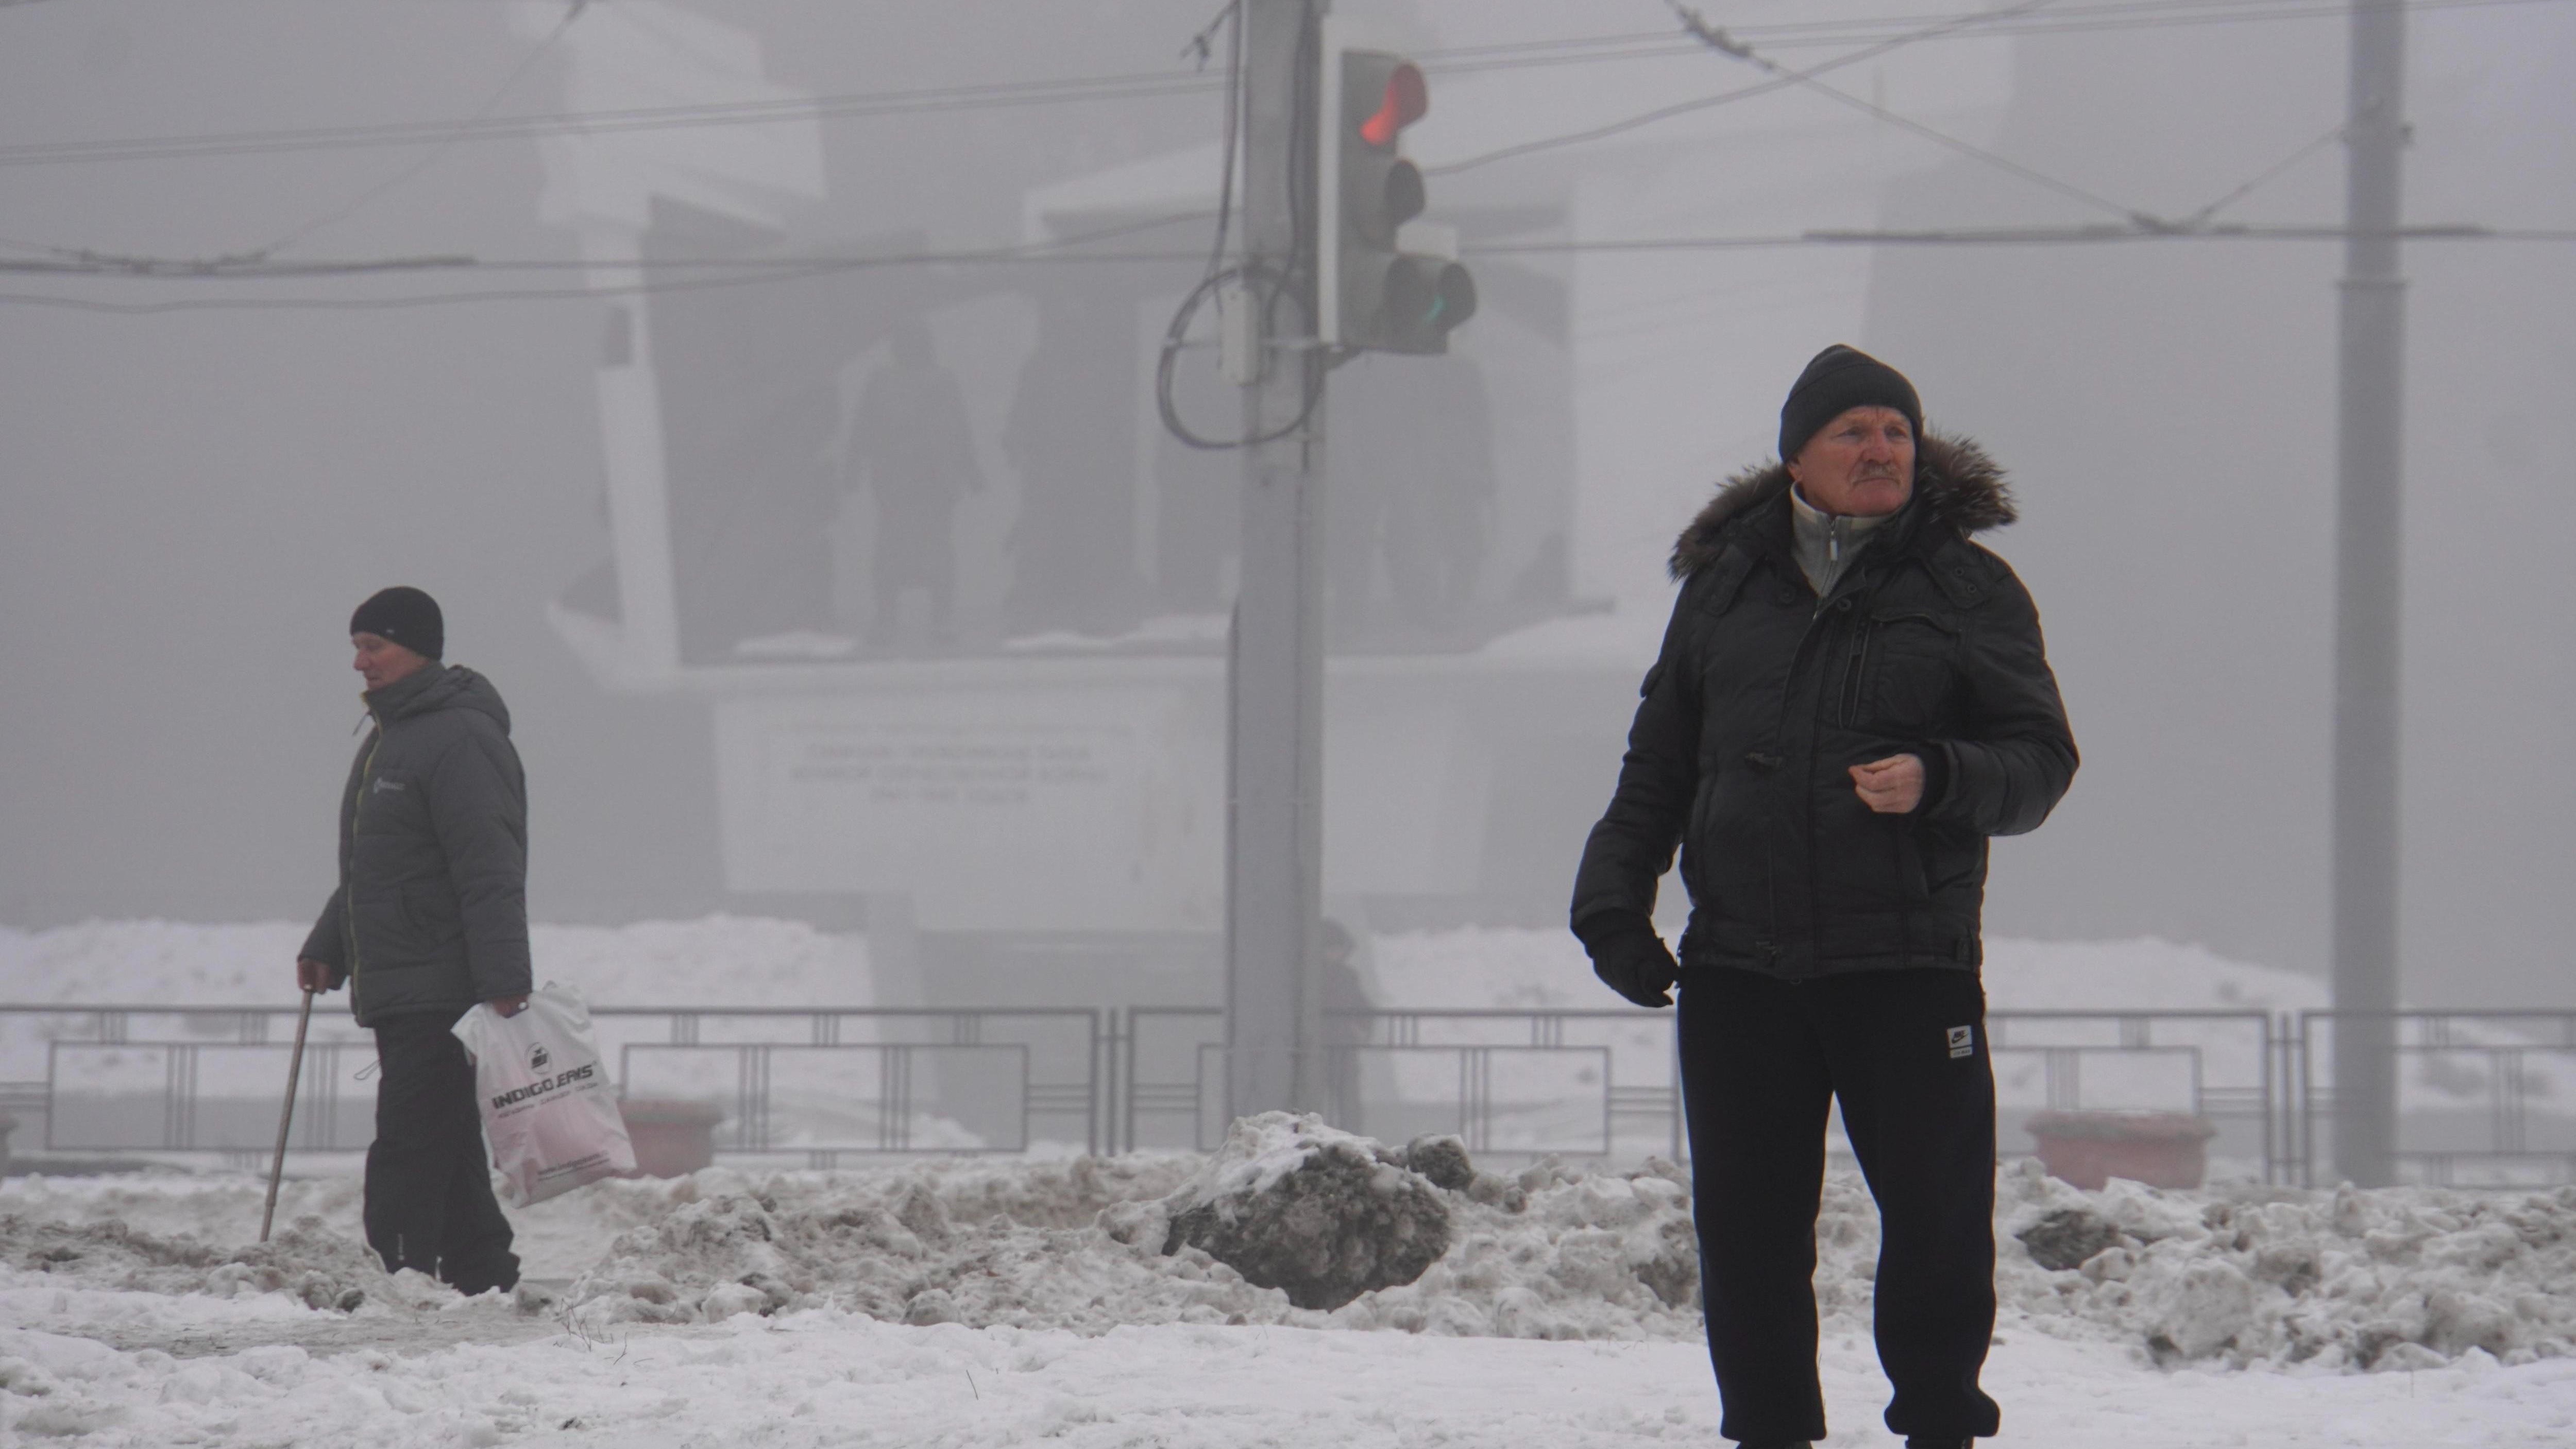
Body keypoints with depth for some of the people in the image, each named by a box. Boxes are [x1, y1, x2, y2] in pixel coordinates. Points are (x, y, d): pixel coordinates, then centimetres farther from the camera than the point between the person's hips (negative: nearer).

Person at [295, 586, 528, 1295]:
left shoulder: (462, 739, -13)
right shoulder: (385, 737, 19)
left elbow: (491, 875, -19)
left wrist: (503, 984, -23)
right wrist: (327, 946, 20)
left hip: (442, 995, -10)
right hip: (394, 993, 10)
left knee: (408, 1149, -13)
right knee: (445, 1152, 12)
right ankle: (484, 1278, 17)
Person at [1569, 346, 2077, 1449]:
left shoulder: (1968, 590, 5)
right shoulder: (1725, 584, 13)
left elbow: (2041, 757, 2)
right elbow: (1658, 761, 19)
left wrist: (1940, 780, -18)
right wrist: (1614, 899, 8)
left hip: (1909, 964, -2)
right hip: (1740, 966, 2)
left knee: (1939, 1215, -3)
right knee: (1746, 1224, 4)